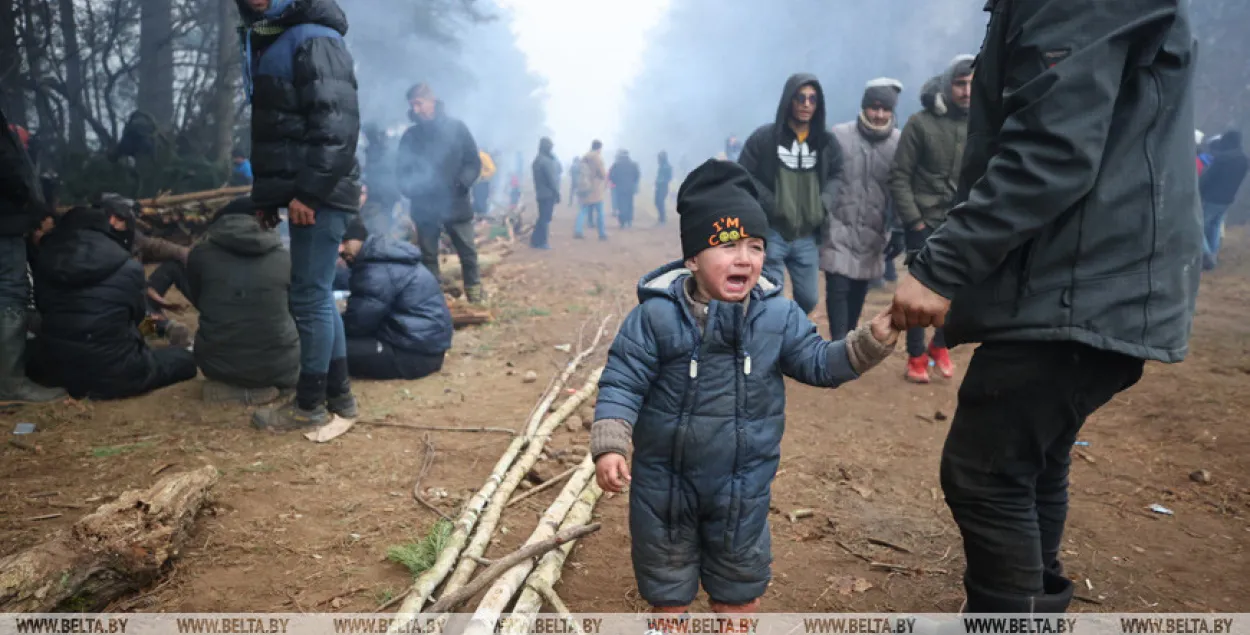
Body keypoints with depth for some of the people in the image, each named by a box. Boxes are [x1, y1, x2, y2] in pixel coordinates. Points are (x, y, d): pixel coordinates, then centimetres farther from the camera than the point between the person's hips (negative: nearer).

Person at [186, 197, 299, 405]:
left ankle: (224, 385, 9)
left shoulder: (200, 253, 0)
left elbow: (197, 301, 17)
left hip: (217, 364, 2)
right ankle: (263, 386, 8)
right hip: (277, 368, -2)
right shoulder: (285, 259, -3)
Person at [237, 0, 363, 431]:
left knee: (309, 298, -4)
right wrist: (268, 193, 16)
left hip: (318, 197, -10)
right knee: (318, 297, 13)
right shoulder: (272, 44, 21)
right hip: (307, 194, 10)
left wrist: (309, 192, -23)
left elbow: (336, 126, -21)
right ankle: (338, 394, 23)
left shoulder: (315, 41, -10)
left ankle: (310, 405, 8)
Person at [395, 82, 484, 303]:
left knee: (468, 253, 4)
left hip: (456, 204, -2)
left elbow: (474, 162, 2)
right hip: (424, 207, 2)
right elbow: (401, 168, 10)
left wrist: (462, 183, -15)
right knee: (428, 256, 7)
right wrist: (409, 188, -11)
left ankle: (476, 299, 18)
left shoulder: (456, 127, 0)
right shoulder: (411, 135, 6)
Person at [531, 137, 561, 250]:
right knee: (545, 218, -3)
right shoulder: (546, 161, -17)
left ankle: (535, 240, 16)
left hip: (541, 193, 9)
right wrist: (557, 192, -12)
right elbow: (551, 178, -18)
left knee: (543, 217, 15)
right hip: (548, 193, -9)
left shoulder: (538, 160, 14)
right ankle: (541, 242, 0)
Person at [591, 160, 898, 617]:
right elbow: (622, 384, -15)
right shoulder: (656, 315, -17)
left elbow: (819, 363, 2)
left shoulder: (779, 316, -8)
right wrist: (609, 446, -24)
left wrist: (872, 341, -12)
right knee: (667, 594, 19)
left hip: (742, 485, 2)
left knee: (740, 592, 22)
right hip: (664, 481, -2)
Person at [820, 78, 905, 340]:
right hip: (839, 229, -3)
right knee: (838, 290, -8)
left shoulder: (899, 142, -1)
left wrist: (899, 231, 4)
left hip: (873, 233, 3)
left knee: (858, 291, 13)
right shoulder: (839, 136, -6)